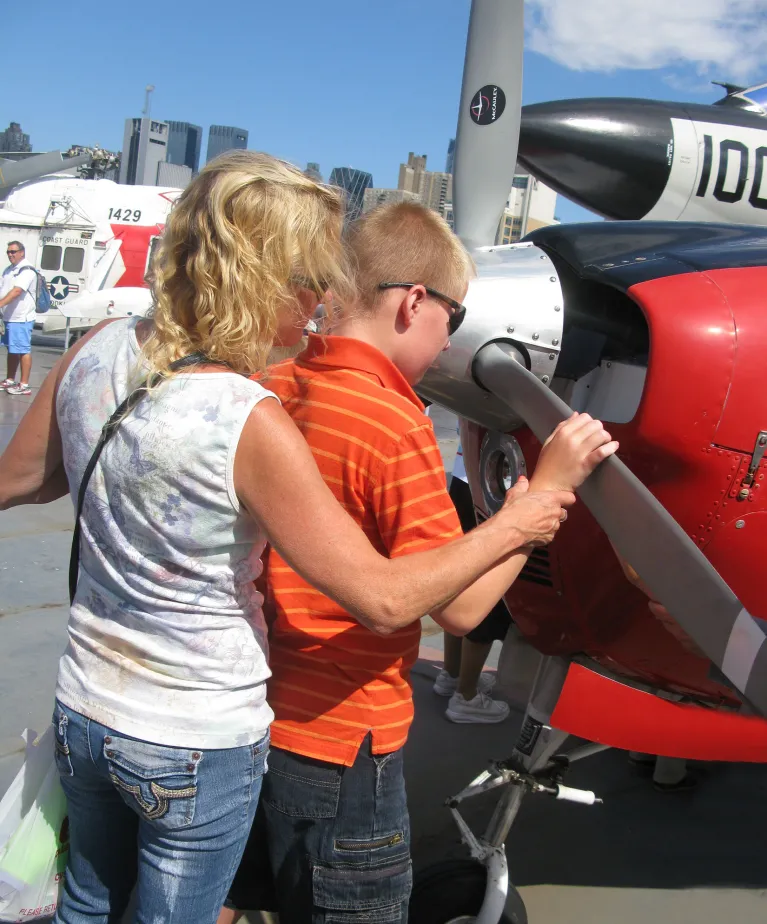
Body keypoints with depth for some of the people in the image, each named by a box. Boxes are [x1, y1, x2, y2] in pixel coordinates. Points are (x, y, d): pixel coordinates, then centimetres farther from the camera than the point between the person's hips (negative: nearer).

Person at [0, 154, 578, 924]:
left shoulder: (98, 353, -12)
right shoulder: (251, 425, -30)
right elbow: (384, 600, -25)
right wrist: (509, 528, -12)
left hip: (84, 712, 6)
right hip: (200, 749, -5)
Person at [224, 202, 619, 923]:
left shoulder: (272, 389, -1)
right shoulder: (395, 423, -23)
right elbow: (459, 606, -22)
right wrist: (547, 487, -16)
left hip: (247, 713, 7)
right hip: (338, 737, -7)